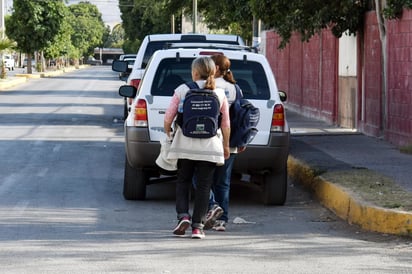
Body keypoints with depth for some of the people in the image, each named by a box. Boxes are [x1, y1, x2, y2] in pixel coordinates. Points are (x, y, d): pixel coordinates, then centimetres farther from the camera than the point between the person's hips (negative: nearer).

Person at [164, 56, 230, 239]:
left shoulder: (182, 90, -2)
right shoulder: (219, 94, 2)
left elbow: (168, 116, -2)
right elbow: (226, 124, 6)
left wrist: (167, 132, 17)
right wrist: (226, 145, 18)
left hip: (185, 145, -1)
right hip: (210, 147, 1)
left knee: (183, 181, 14)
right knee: (203, 185, 5)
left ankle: (183, 215, -4)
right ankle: (197, 226, 2)